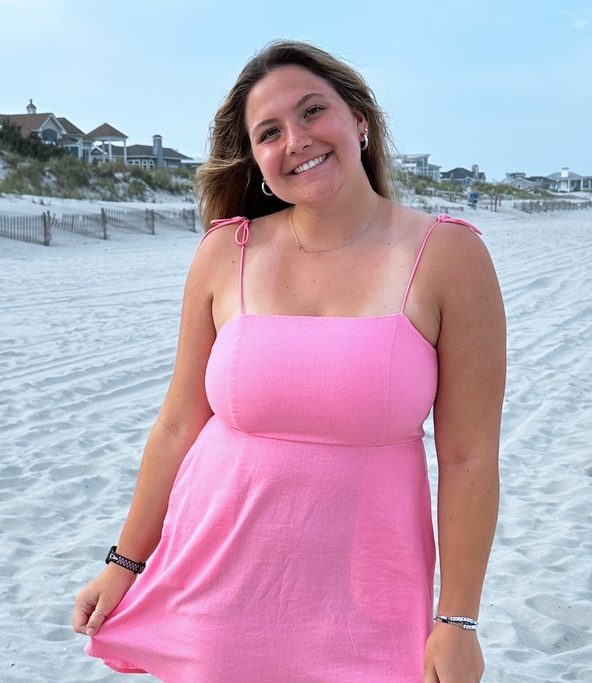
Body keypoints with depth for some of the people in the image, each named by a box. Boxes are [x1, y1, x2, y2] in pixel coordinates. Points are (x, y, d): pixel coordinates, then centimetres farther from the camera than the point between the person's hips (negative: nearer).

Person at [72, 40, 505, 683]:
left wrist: (457, 619, -6)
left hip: (362, 595, -1)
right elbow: (178, 424, 2)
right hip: (218, 578, 2)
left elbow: (468, 455, -8)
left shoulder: (448, 256, -10)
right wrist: (124, 564, 8)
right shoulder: (225, 254, -4)